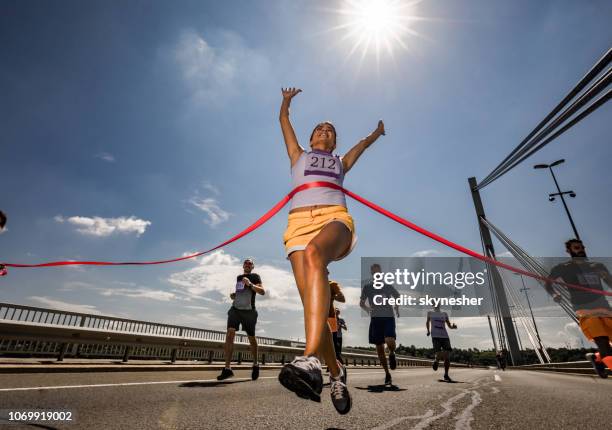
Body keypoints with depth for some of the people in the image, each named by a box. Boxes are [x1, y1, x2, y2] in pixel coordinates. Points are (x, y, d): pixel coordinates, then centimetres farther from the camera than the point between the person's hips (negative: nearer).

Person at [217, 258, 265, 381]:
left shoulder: (255, 276, 2)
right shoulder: (238, 277, 18)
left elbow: (262, 291, -10)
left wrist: (250, 284, -22)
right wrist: (233, 295, 11)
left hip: (248, 311, -4)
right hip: (235, 309, 4)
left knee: (251, 338, 5)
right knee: (230, 334, -14)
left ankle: (255, 364, 27)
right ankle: (227, 368, -13)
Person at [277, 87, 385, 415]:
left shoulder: (341, 162, 35)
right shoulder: (298, 156, 35)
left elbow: (363, 144, 53)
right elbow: (284, 122, 47)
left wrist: (377, 132, 72)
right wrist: (286, 101, 64)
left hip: (335, 217, -1)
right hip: (299, 222, 1)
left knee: (314, 255, -38)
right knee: (312, 305, -17)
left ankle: (310, 361, -49)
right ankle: (336, 375, 0)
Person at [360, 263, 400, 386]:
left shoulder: (387, 286, 4)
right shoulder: (367, 287, 5)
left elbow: (398, 297, 19)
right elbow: (361, 303, 9)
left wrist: (396, 308, 3)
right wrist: (367, 309, -11)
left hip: (388, 317, -1)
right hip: (375, 318, 2)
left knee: (390, 341, -25)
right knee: (379, 348, 4)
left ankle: (392, 354, 12)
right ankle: (387, 373, 23)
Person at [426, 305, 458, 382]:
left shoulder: (444, 314, 17)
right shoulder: (430, 313, 13)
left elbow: (449, 325, 16)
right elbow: (427, 322, 27)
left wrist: (453, 326, -4)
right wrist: (428, 330, 19)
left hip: (445, 336, 3)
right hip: (435, 336, -2)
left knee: (447, 356, -4)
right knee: (438, 354, -16)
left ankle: (446, 375, 13)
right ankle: (436, 360, 21)